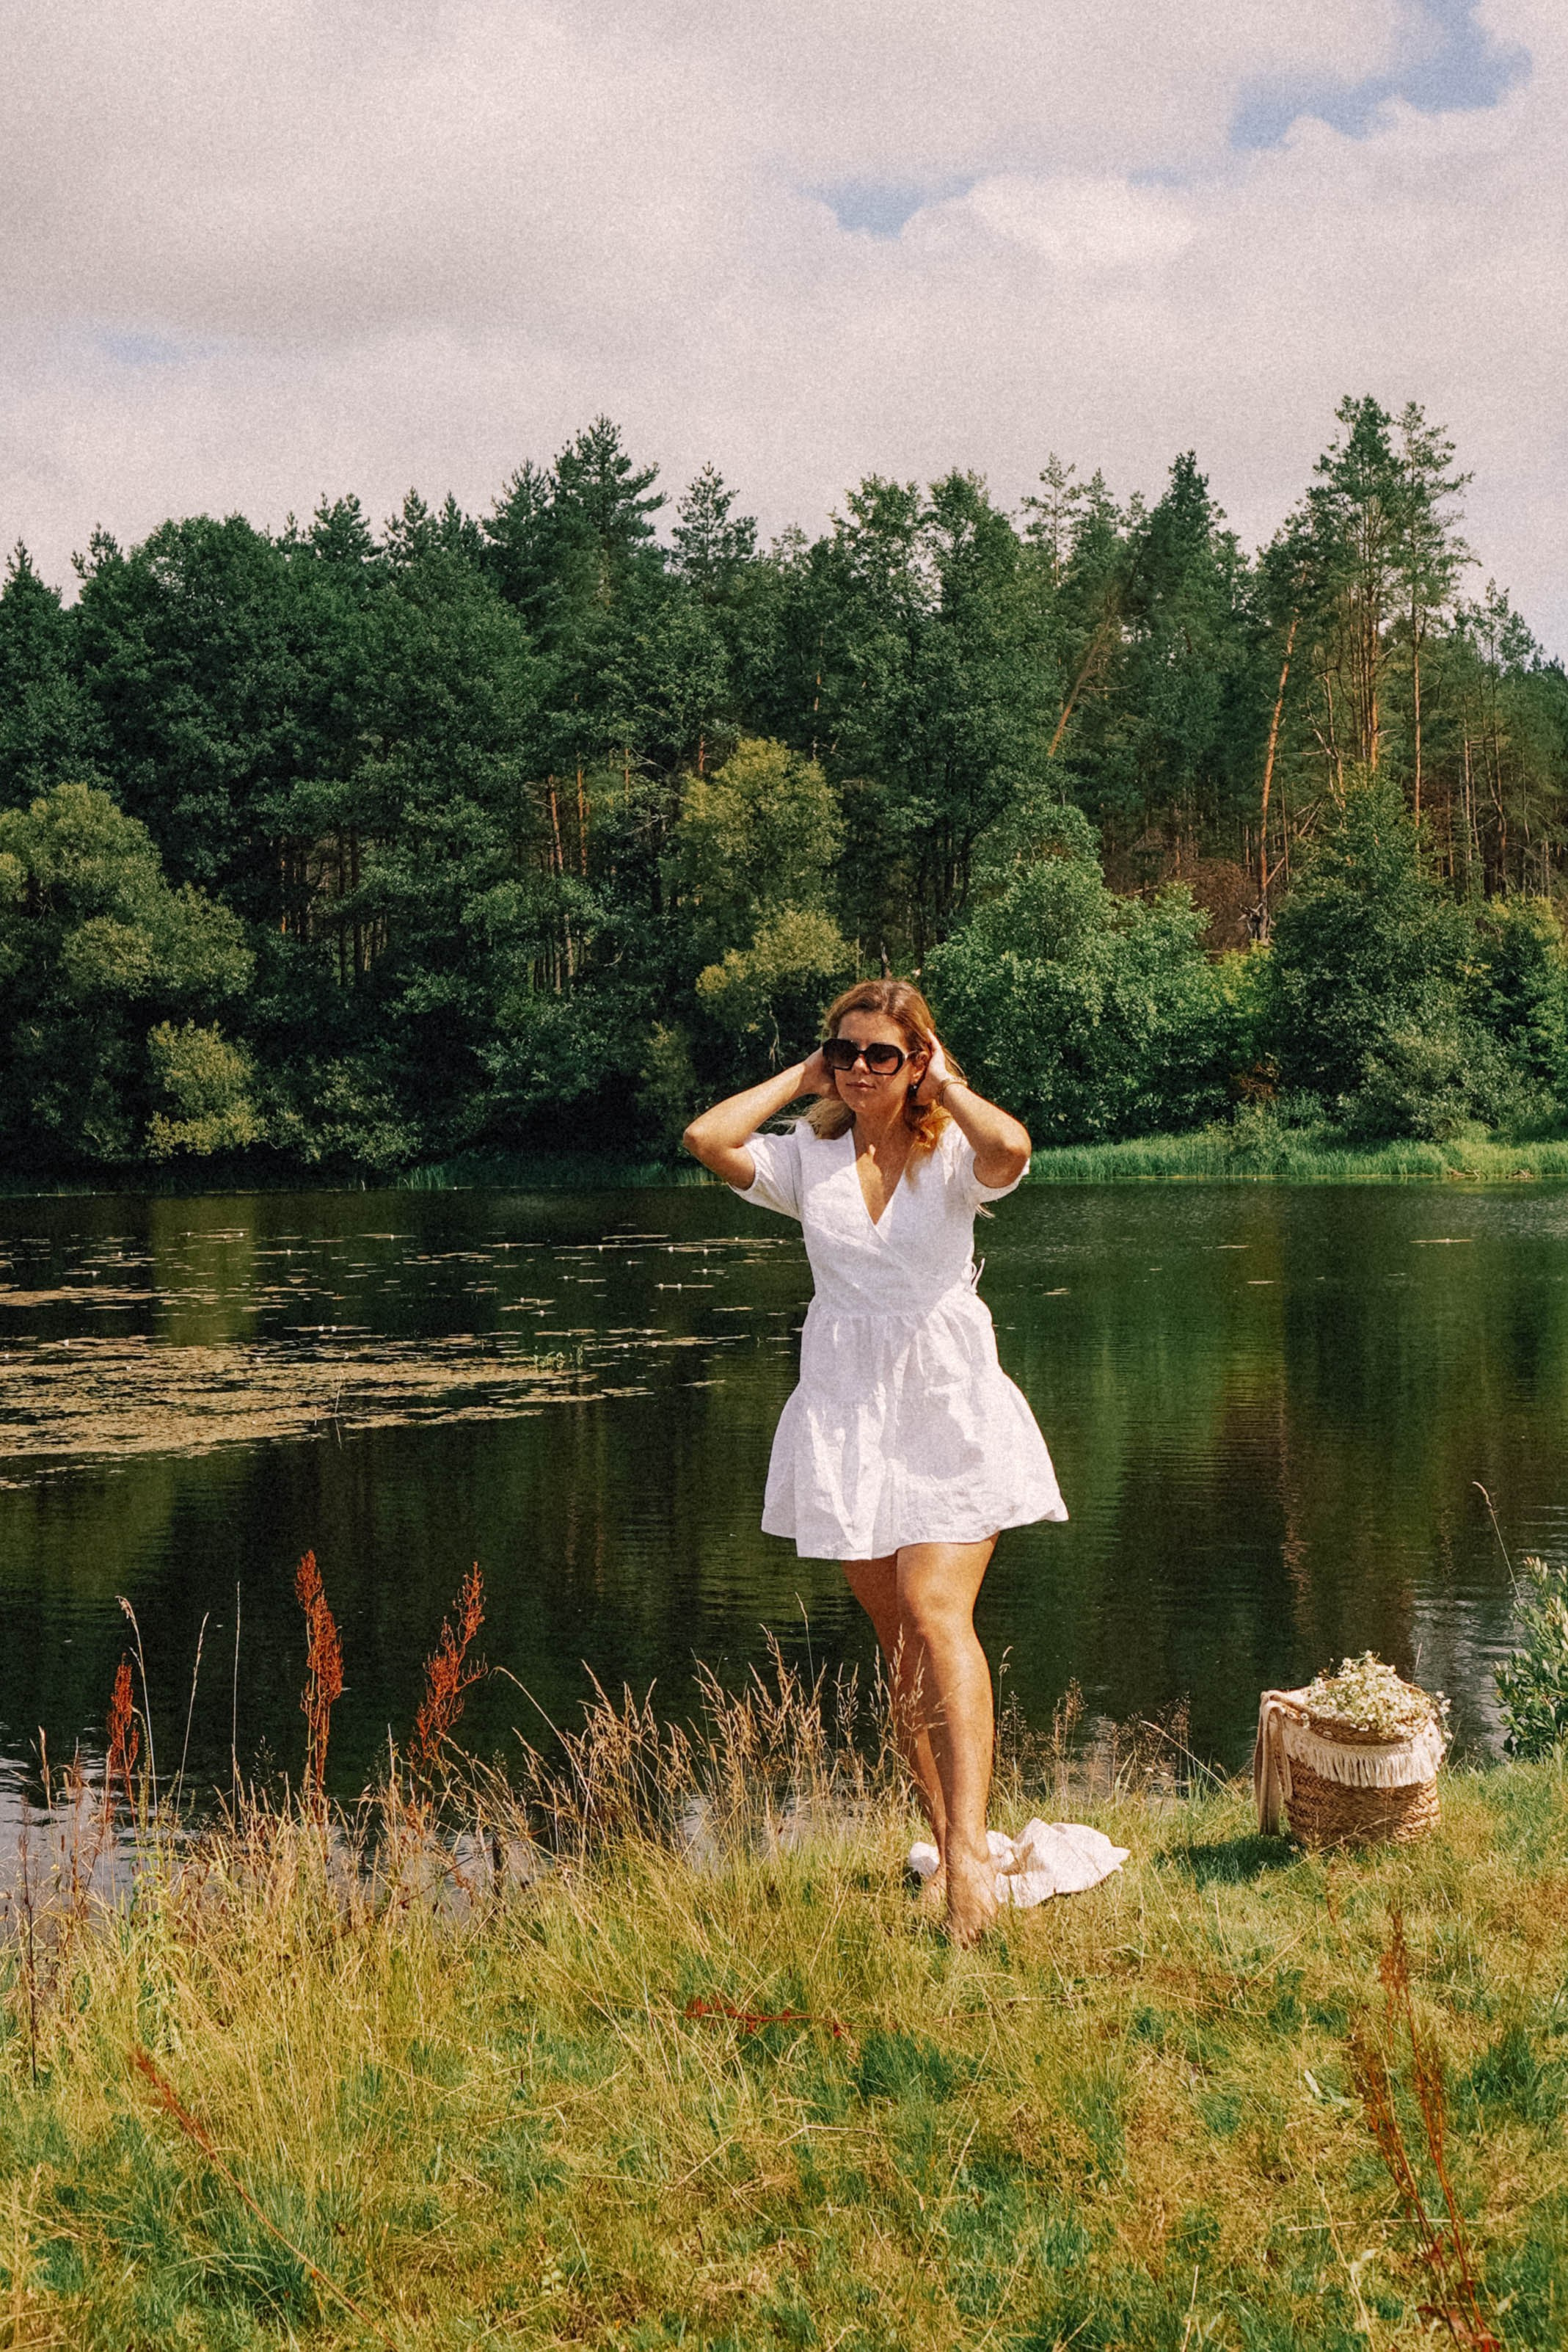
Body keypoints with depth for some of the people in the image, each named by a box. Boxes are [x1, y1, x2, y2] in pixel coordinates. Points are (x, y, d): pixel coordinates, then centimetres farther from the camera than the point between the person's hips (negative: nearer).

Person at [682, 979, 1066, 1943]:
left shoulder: (952, 1157, 0)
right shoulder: (809, 1158, 7)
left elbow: (1011, 1148, -24)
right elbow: (707, 1139, -9)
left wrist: (945, 1084, -8)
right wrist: (798, 1078, 1)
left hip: (947, 1407, -3)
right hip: (845, 1414, 3)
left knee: (937, 1614, -18)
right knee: (900, 1639, 7)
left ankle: (970, 1847, -24)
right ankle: (950, 1847, 14)